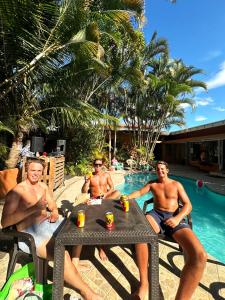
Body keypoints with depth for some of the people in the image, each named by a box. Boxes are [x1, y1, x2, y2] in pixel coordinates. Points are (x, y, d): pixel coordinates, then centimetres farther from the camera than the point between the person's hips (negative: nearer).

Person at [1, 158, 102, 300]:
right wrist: (33, 208, -28)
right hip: (30, 233, -8)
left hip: (47, 224, 8)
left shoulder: (43, 186, 10)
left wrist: (55, 213, -5)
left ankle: (74, 264, 19)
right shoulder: (16, 191, -12)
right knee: (62, 254, -29)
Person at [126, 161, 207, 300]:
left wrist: (178, 218, -15)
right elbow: (139, 192, 15)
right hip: (156, 214, 1)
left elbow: (188, 205, 5)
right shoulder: (153, 183, 17)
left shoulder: (176, 184, 11)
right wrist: (126, 198, -6)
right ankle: (144, 283, -23)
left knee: (200, 256, -29)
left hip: (174, 217, 0)